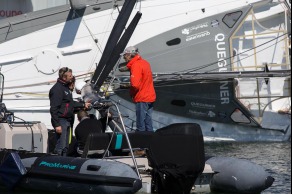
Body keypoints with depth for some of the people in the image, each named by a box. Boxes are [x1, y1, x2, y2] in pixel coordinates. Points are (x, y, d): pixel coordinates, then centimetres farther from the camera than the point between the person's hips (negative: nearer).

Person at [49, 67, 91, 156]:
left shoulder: (66, 87, 16)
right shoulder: (57, 89, -16)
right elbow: (54, 108, -20)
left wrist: (83, 105, 27)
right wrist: (57, 125, -24)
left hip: (67, 121, 10)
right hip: (61, 121, -10)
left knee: (65, 146, 14)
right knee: (61, 146, -13)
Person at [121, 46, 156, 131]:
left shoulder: (136, 65, -16)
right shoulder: (144, 62, 13)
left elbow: (135, 84, -27)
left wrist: (131, 93, -9)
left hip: (142, 99, -9)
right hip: (150, 97, 9)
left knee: (141, 126, -6)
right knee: (148, 124, 14)